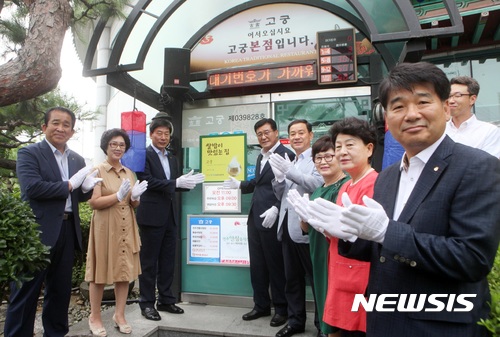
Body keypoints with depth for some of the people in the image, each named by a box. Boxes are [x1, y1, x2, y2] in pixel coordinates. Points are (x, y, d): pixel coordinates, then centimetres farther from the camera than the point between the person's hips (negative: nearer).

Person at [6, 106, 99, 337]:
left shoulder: (77, 160, 12)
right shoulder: (29, 153, -5)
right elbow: (32, 187, -20)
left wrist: (87, 187, -8)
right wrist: (69, 185, -13)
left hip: (67, 231, 6)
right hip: (37, 231, -6)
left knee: (60, 289, 17)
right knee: (26, 293, 6)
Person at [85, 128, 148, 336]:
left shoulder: (129, 173, 11)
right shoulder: (97, 170, -4)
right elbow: (93, 202, -12)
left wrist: (135, 196, -8)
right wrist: (118, 195, -21)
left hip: (126, 228, 5)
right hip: (105, 227, -5)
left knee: (125, 271, 8)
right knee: (101, 271, 4)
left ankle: (119, 315, 21)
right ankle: (95, 317, 20)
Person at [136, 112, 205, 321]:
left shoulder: (172, 159, 17)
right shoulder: (143, 155, -6)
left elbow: (175, 186, 14)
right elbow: (147, 181, -17)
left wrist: (188, 183, -6)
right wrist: (177, 182, -23)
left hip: (170, 216, 7)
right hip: (151, 215, -7)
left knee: (168, 261, 13)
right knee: (149, 261, 4)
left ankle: (166, 300, 25)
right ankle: (147, 303, 16)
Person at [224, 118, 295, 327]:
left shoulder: (285, 155, -13)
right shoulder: (261, 156, 18)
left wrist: (276, 209, -24)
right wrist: (240, 185, 14)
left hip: (272, 219, -8)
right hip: (255, 218, 9)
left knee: (275, 264, 6)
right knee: (257, 264, 15)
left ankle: (281, 308, 23)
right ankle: (261, 305, 29)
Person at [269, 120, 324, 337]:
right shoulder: (289, 163, 19)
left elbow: (319, 184, -21)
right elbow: (281, 195, 16)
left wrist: (290, 172, -28)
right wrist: (278, 178, -4)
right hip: (288, 227, 8)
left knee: (316, 278, 4)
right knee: (292, 278, 16)